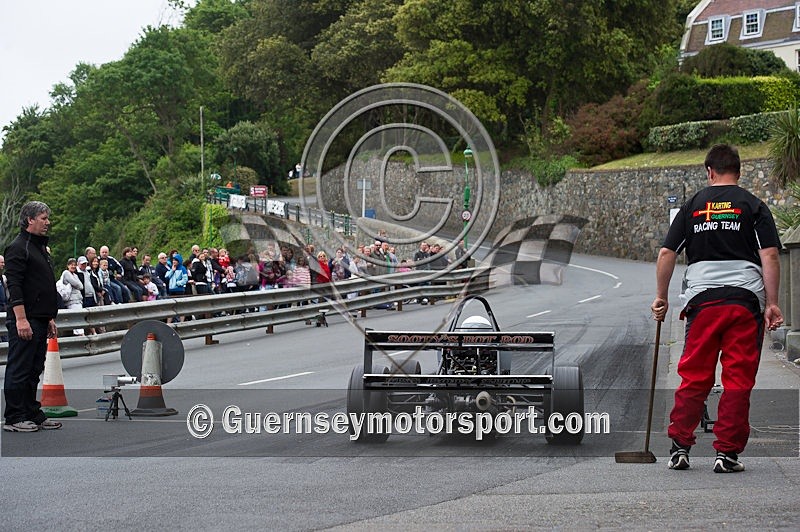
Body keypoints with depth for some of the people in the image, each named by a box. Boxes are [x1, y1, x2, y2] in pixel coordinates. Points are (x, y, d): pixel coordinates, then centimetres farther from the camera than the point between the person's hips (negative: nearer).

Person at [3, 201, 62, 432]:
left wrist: (50, 319, 23)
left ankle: (33, 414, 18)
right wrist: (21, 319, -23)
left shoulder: (40, 248, 20)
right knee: (19, 369, -5)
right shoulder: (18, 248, -10)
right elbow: (14, 287, -17)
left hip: (40, 320, 9)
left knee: (34, 370, 13)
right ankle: (14, 418, -2)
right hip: (25, 320, -9)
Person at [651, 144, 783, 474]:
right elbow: (769, 256, -5)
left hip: (702, 299, 2)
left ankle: (680, 447, 8)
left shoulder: (692, 206, 10)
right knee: (738, 379, 3)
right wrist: (771, 304, -3)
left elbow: (666, 254, 6)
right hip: (745, 298, -2)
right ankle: (727, 453, 2)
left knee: (693, 376, 9)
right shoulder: (753, 206, 4)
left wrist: (661, 297, 16)